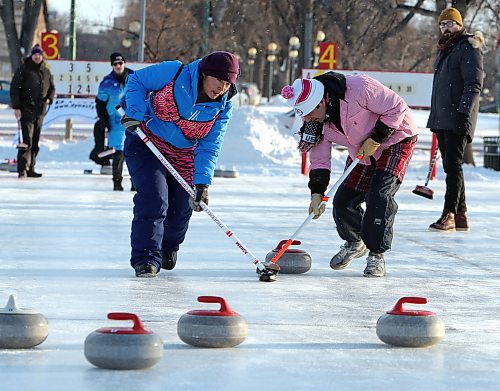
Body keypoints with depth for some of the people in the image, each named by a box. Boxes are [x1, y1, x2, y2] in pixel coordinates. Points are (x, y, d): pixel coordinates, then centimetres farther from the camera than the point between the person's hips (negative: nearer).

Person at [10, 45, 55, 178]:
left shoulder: (46, 71, 11)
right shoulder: (23, 69, -3)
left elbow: (52, 88, 23)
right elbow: (14, 88, -5)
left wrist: (49, 98, 2)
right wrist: (16, 107, -12)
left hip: (40, 111, 6)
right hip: (26, 110, -6)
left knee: (35, 141, 9)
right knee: (27, 140, -14)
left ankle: (30, 169, 14)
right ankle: (23, 169, -15)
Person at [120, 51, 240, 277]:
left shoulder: (223, 108, -10)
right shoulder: (174, 73, -21)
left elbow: (209, 147, -11)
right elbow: (137, 81, -9)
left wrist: (202, 182, -23)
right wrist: (134, 113, -23)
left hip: (184, 157, 4)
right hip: (146, 144, -4)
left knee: (182, 207, 7)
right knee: (153, 199, -20)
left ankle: (169, 247, 39)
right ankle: (146, 258, -14)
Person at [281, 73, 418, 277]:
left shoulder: (360, 88, -35)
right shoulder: (316, 120, -13)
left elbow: (397, 108, -25)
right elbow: (319, 158, -8)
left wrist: (376, 138, -25)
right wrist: (317, 193, -18)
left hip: (395, 139, -6)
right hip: (361, 152, 7)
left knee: (378, 196, -21)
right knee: (343, 200, 0)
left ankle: (377, 254, -7)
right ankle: (354, 243, 29)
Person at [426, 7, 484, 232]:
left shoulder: (468, 47, -7)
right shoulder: (444, 50, 21)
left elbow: (474, 84, -14)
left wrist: (464, 112, -22)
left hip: (458, 120, -9)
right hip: (441, 119, 9)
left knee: (453, 165, -10)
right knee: (450, 167, 9)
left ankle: (449, 215, -10)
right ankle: (460, 215, 14)